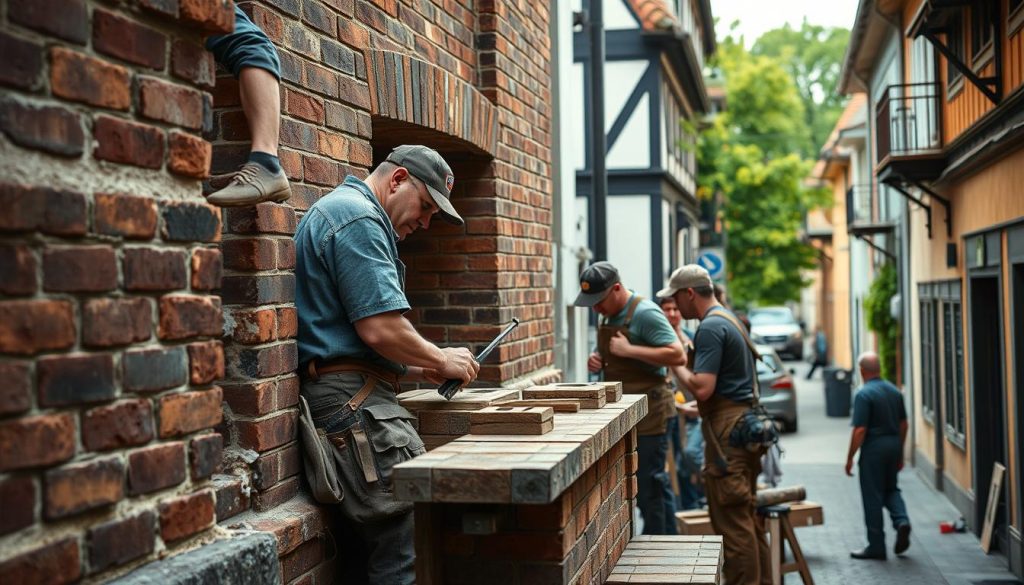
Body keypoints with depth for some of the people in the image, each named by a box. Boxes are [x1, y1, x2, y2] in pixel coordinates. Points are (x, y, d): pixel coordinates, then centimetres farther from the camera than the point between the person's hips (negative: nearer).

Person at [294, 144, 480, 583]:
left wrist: (421, 370, 19)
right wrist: (441, 360, -2)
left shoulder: (341, 212, 25)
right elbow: (380, 329, -18)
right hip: (353, 398, -11)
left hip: (348, 395, 11)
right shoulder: (357, 215, -9)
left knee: (386, 546, 11)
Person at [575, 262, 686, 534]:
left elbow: (678, 355, -23)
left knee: (648, 487, -7)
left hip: (648, 412, -9)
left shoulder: (645, 313, -15)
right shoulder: (609, 316, 13)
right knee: (657, 484, 15)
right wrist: (598, 360, 5)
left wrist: (629, 350, -22)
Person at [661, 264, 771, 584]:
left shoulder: (711, 327, -15)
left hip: (727, 431, -10)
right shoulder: (730, 319, 17)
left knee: (730, 520, -5)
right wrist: (700, 409, 23)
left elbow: (702, 387, -22)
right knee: (747, 516, 15)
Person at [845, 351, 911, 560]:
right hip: (894, 445, 7)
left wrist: (850, 458, -9)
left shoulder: (864, 394, -14)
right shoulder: (895, 391, 7)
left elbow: (859, 430, -17)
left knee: (872, 497, 2)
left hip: (874, 448, -6)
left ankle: (876, 546, 7)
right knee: (891, 489, 22)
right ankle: (902, 521, -2)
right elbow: (903, 425, 12)